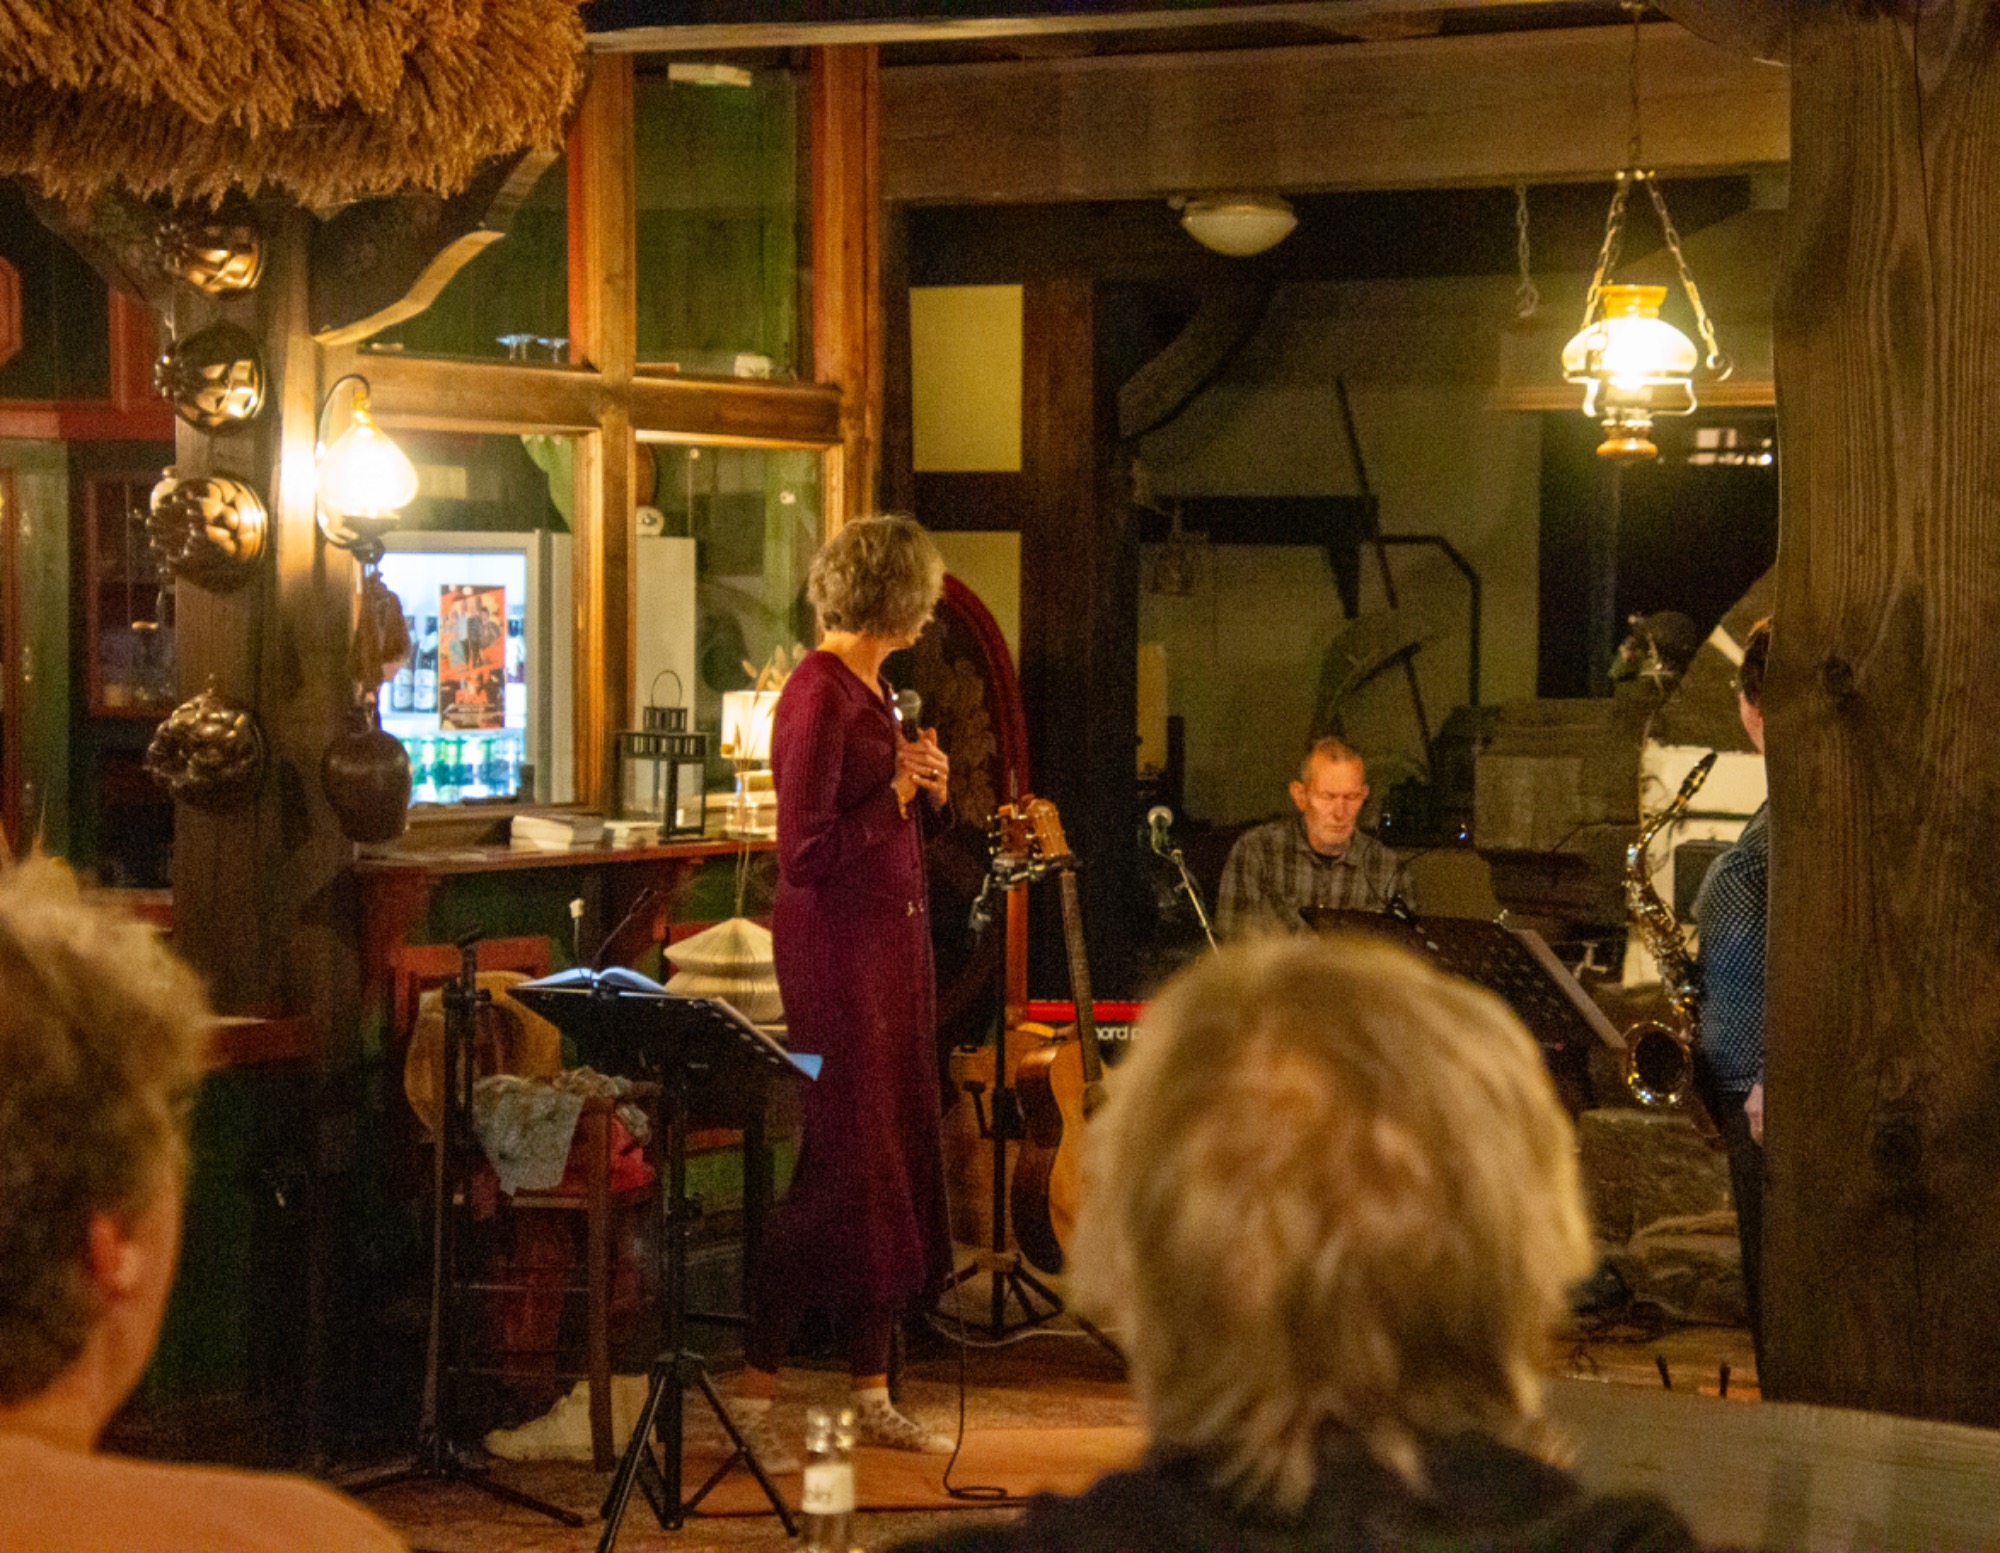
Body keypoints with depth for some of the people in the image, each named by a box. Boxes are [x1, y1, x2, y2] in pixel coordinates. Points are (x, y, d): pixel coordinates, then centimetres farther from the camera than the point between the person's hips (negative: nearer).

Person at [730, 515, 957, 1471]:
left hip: (887, 944, 10)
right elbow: (806, 856, -21)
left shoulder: (868, 686, 12)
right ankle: (751, 1397, 0)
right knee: (836, 1167, -7)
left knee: (892, 1164, 11)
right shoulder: (819, 696, -17)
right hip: (834, 952, -10)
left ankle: (872, 1397, 19)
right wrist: (896, 791, -12)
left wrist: (922, 784, 3)